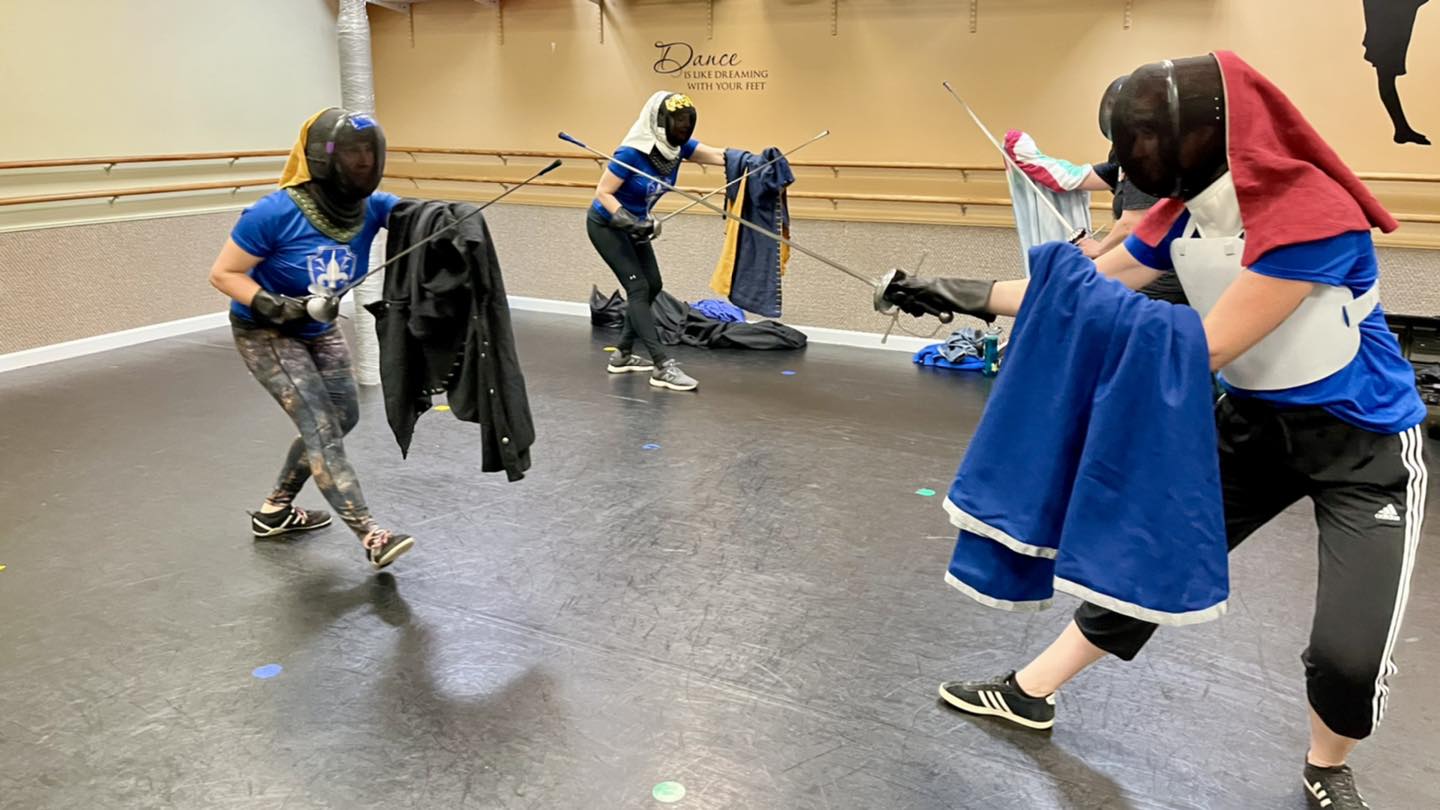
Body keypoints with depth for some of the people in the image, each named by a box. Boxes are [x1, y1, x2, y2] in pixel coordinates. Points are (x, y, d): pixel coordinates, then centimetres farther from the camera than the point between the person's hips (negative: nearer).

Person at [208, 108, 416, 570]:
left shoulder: (369, 207, -15)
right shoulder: (275, 213, -28)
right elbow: (222, 274, -20)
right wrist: (273, 305, -34)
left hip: (320, 331, 7)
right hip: (265, 334, -7)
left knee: (342, 419, 15)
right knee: (320, 428, -16)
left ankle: (275, 510, 32)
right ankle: (371, 536, -18)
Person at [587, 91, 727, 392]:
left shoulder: (678, 146, -11)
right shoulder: (632, 152, -29)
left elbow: (720, 156, -23)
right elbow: (603, 193, -24)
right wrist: (630, 222, -35)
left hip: (634, 224, 8)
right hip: (605, 224, -8)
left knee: (652, 286, 10)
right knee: (638, 287, -15)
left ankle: (622, 354, 22)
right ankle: (663, 367, -18)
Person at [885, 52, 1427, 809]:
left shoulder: (1316, 215, -30)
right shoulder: (1182, 212, -8)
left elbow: (1203, 349, -30)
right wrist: (962, 294, -3)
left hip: (1361, 437, -6)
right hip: (1252, 419, 6)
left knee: (1348, 651, -13)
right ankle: (1029, 691, 23)